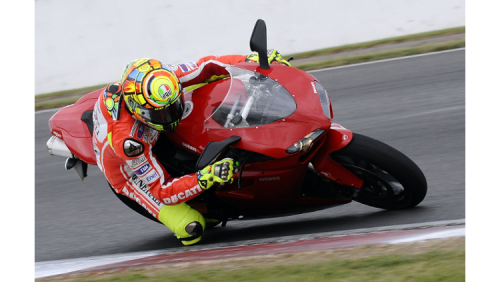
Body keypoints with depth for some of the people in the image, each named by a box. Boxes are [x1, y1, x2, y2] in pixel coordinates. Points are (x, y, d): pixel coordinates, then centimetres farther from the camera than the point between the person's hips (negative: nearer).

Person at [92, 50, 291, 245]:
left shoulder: (159, 77, -31)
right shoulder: (127, 141, -44)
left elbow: (205, 67, -19)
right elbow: (162, 191, -38)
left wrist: (255, 60, -27)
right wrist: (208, 178, -50)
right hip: (130, 172, -6)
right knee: (192, 230, -22)